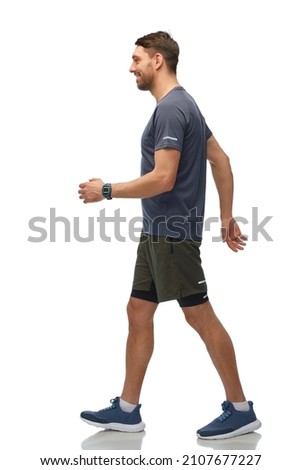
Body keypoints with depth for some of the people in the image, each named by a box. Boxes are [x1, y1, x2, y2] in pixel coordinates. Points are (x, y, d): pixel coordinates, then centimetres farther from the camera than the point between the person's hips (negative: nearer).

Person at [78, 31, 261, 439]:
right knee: (139, 312, 11)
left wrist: (107, 190, -13)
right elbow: (221, 160, 18)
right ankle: (127, 409, 18)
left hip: (173, 233, -11)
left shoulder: (171, 109, -17)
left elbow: (163, 179, -24)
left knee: (200, 317, -3)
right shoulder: (182, 105, 15)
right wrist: (227, 218, 19)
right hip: (157, 232, 11)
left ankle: (240, 409, 9)